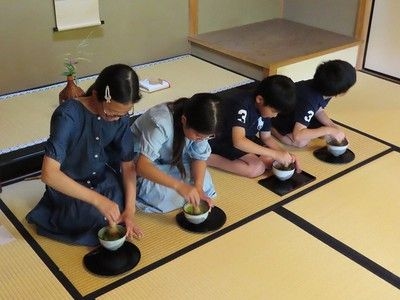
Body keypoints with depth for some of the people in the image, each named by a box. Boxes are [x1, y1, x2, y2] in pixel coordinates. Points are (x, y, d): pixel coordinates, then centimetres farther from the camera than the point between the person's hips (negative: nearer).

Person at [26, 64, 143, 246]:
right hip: (68, 187, -4)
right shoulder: (68, 115, -30)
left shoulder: (121, 116, -13)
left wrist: (129, 210, -19)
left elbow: (128, 165, -8)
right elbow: (49, 174, -37)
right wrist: (98, 199, -41)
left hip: (104, 180, 4)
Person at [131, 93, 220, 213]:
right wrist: (179, 185, -53)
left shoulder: (199, 126, -21)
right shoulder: (162, 123, -39)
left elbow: (199, 158, -10)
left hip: (171, 160, 6)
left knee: (204, 183, -12)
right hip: (138, 160, -5)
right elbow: (142, 166, -44)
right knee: (170, 196, -25)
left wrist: (198, 187, -28)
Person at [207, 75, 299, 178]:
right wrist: (276, 154, -41)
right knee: (257, 168, -23)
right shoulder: (243, 105, -31)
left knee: (271, 159, -9)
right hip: (220, 139, -8)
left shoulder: (265, 107, -7)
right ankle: (207, 157, -16)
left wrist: (285, 153, -14)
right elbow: (238, 141, -42)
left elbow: (266, 137, 4)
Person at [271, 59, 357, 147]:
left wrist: (332, 126, -17)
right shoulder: (309, 100, -42)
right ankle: (271, 128, -4)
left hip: (301, 111, 8)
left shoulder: (325, 91, -19)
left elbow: (319, 111, 1)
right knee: (302, 141, -27)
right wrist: (329, 130, -42)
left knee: (329, 134, -1)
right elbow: (297, 136, -48)